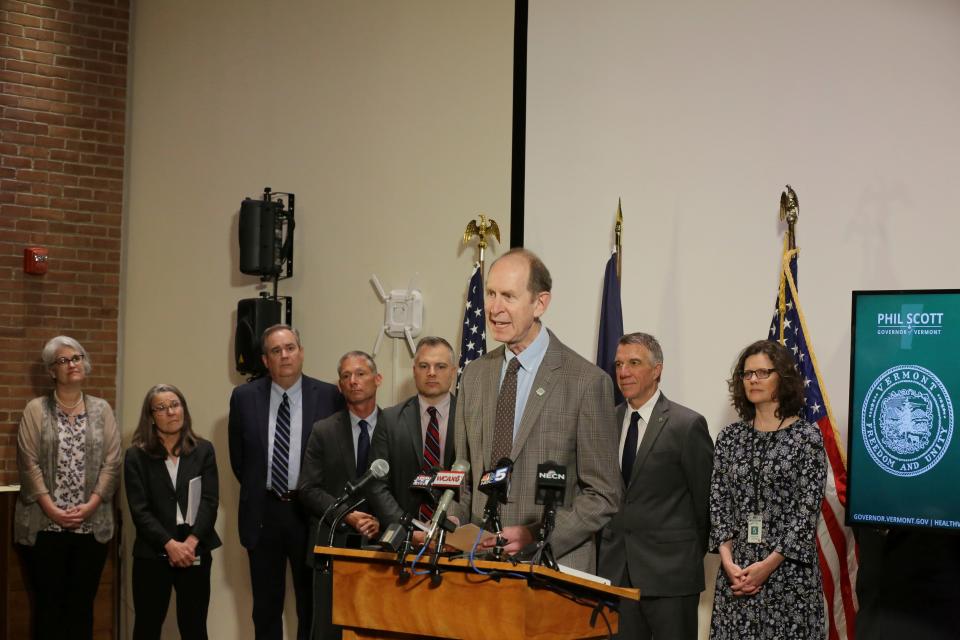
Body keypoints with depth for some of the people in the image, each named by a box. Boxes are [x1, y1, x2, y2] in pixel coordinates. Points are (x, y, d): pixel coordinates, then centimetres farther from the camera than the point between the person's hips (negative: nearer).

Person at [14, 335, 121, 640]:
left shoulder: (101, 409, 8)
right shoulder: (36, 409, 2)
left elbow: (112, 462, 2)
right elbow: (28, 463, -5)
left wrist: (90, 505, -9)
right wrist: (51, 508, -13)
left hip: (92, 524, 2)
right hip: (46, 524, -2)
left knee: (82, 603, 6)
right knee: (48, 602, 1)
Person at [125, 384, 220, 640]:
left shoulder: (203, 450, 6)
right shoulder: (136, 456, 1)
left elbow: (210, 501, -2)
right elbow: (140, 510, -6)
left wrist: (191, 543, -15)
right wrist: (170, 545, -17)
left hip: (195, 554, 1)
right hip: (152, 554, -1)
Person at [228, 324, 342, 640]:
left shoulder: (328, 396, -6)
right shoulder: (244, 397, 0)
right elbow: (238, 457, 11)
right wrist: (256, 490, 10)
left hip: (310, 512, -1)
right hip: (263, 512, 2)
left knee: (312, 603, 7)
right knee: (266, 605, 11)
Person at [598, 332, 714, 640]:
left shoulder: (688, 425, -8)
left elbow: (705, 499, -3)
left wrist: (693, 554, 4)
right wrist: (609, 544, 8)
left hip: (670, 570, -5)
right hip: (616, 569, 5)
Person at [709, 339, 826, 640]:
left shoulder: (807, 435, -4)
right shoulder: (730, 436, 8)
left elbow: (808, 508, -9)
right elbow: (717, 501, 6)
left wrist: (768, 565, -14)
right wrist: (728, 561, -8)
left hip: (788, 570, -3)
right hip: (736, 569, 3)